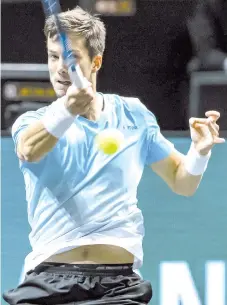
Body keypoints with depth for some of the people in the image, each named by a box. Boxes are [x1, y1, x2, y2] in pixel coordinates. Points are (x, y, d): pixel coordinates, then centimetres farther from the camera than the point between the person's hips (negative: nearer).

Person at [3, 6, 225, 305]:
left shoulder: (132, 115, 14)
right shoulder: (32, 122, 8)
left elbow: (182, 183, 19)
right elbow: (29, 150, -17)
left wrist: (199, 152, -4)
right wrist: (66, 110, -37)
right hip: (48, 278, 0)